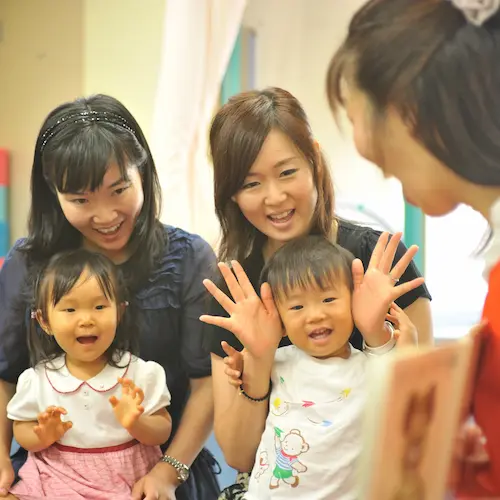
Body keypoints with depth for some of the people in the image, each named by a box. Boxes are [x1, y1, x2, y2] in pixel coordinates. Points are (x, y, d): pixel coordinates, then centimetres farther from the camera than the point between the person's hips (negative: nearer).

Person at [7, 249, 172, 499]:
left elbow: (163, 431, -5)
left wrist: (136, 424, -24)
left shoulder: (140, 374, -8)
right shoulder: (37, 379, -5)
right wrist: (42, 437, -15)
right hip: (58, 479, 1)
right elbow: (22, 430, 5)